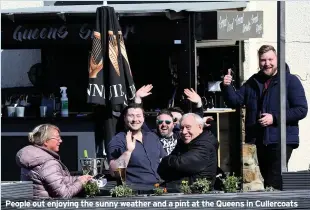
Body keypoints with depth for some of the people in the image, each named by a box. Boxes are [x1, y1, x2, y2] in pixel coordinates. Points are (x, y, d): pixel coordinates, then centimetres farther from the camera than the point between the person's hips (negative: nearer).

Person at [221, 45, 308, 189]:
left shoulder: (290, 81, -2)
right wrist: (226, 87, -7)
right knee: (266, 180, 11)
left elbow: (302, 109, -9)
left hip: (281, 141, -6)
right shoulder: (253, 82, 16)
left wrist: (275, 118, -18)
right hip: (257, 141, 6)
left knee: (274, 185, -15)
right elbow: (235, 101, 12)